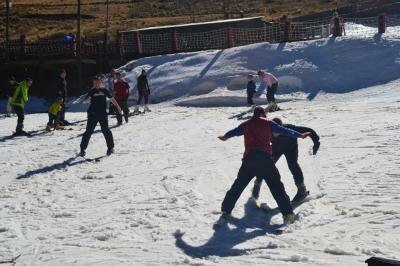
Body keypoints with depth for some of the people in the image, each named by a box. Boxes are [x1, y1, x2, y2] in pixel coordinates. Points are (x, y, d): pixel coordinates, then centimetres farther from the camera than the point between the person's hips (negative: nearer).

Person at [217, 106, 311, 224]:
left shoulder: (246, 125, 19)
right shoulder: (268, 123, 9)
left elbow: (233, 132, 36)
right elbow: (284, 130, 10)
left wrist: (225, 137, 57)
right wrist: (300, 135, 20)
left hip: (249, 158, 3)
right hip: (265, 157, -3)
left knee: (238, 185, 15)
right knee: (276, 186, -1)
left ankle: (226, 210, 17)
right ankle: (287, 213, -8)